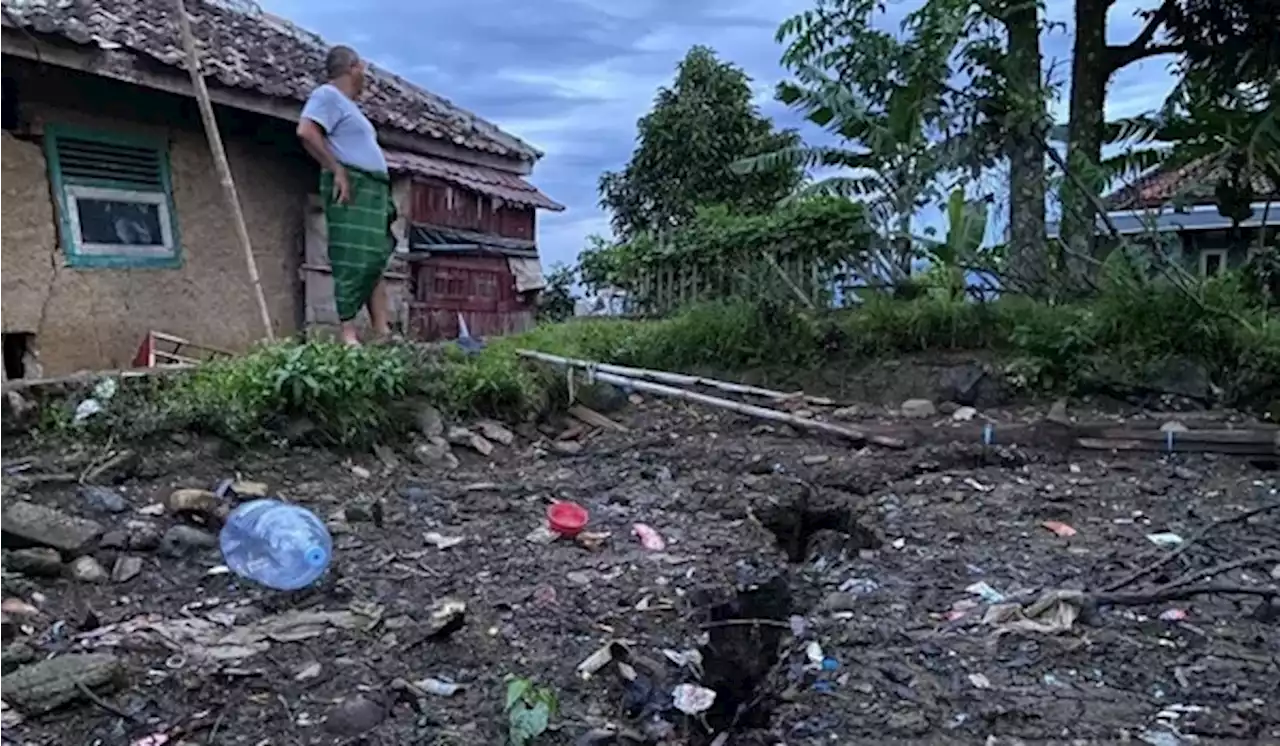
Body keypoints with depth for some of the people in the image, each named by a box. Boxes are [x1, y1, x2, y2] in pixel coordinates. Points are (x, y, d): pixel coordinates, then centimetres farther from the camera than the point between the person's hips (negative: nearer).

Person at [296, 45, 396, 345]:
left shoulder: (348, 105, 27)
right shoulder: (328, 95, -3)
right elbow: (306, 131, -18)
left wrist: (383, 195, 19)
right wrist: (337, 170, -18)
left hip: (372, 189, 10)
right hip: (351, 186, -10)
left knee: (375, 259, 3)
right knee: (354, 261, -13)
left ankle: (382, 331, 1)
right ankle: (348, 333, -14)